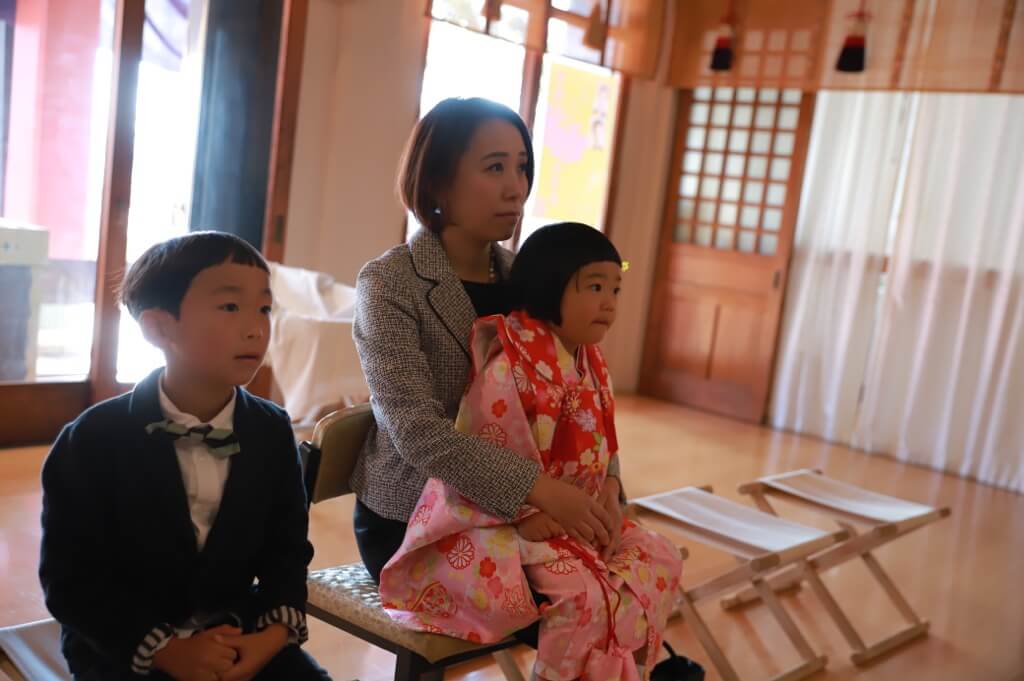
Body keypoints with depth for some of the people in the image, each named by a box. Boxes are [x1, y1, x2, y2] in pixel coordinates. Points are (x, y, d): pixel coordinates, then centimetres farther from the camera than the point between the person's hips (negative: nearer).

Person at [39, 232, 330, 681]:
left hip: (238, 632, 4)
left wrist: (275, 631, -14)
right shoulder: (94, 439, -11)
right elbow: (70, 580, -10)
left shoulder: (273, 432, 0)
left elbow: (287, 548, 4)